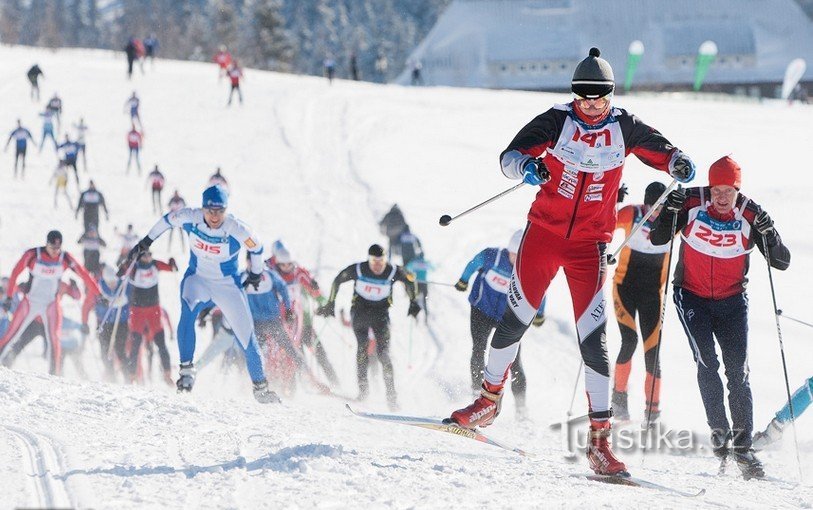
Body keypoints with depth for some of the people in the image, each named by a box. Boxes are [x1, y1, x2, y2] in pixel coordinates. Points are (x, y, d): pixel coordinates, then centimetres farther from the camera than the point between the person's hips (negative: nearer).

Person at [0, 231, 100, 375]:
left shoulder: (65, 259, -8)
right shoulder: (32, 255, -13)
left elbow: (83, 274, -6)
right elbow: (15, 273, -7)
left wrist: (97, 294, -11)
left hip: (51, 305, 0)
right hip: (30, 302, 0)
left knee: (53, 339, -12)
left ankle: (55, 375, -8)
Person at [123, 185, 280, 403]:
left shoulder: (237, 230, -24)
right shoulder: (190, 218, -19)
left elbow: (257, 248, -5)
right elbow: (167, 220, 3)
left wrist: (255, 274, 10)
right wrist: (146, 242, 8)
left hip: (228, 285, -1)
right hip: (197, 279, 1)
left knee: (246, 335, -3)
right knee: (188, 312, -32)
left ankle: (260, 387, 14)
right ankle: (186, 369, -26)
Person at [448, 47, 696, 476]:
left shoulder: (623, 128, -1)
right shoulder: (558, 121, -6)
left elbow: (661, 150, 12)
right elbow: (510, 155, -11)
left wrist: (678, 164, -12)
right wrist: (526, 165, -34)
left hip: (589, 245, 0)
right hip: (543, 232, 0)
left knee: (592, 338, -7)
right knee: (515, 320, 5)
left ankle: (600, 440, -7)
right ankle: (490, 399, 28)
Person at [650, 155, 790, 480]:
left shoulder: (750, 215, -13)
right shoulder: (691, 204, -13)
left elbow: (781, 262, -12)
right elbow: (658, 240, -6)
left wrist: (767, 234, -30)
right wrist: (669, 213, -24)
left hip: (732, 301, 1)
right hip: (692, 296, -1)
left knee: (738, 372, -5)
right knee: (707, 362, -16)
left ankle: (742, 445, -1)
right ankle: (719, 430, -6)